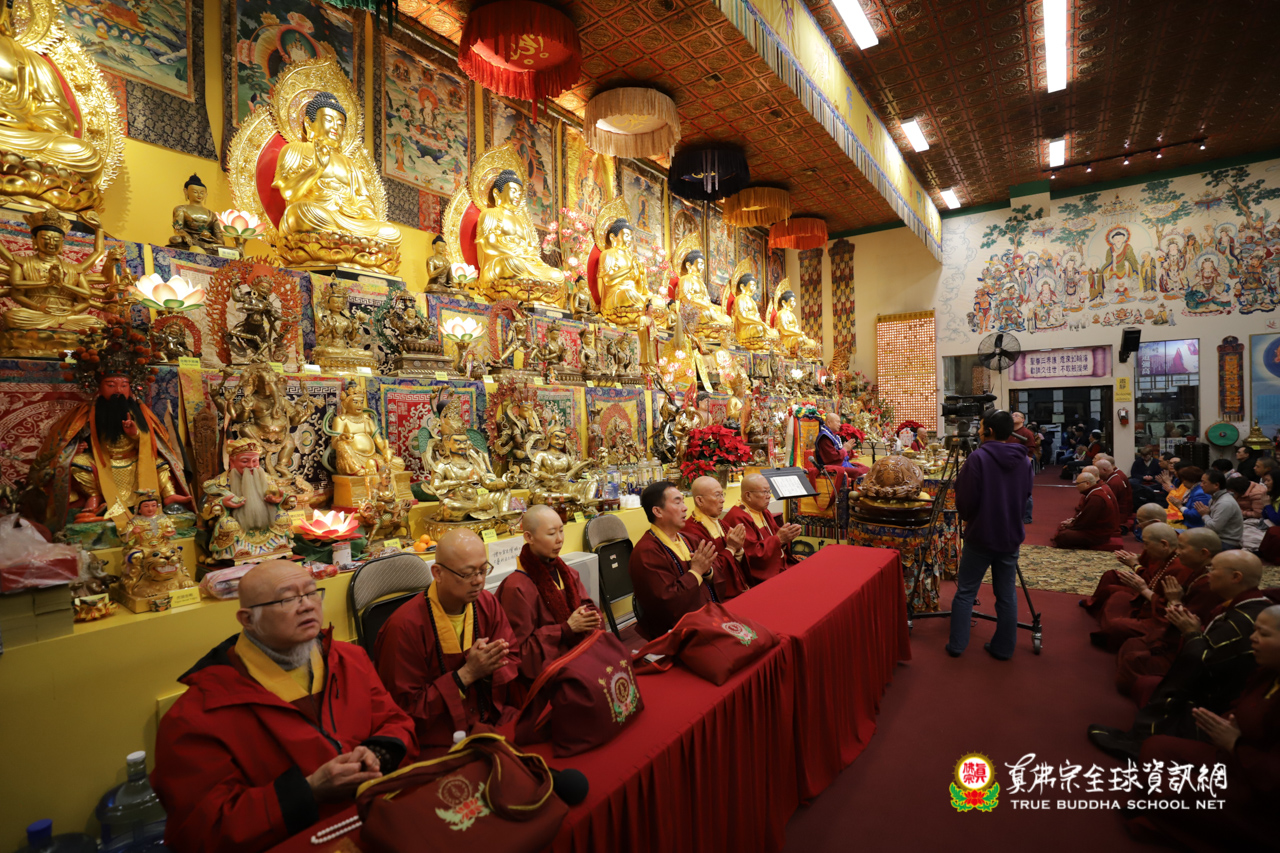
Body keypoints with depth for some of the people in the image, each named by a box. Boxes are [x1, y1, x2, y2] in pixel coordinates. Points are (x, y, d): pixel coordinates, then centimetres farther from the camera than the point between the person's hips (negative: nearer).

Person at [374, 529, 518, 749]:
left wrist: (488, 668, -16)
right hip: (439, 739, -5)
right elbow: (406, 708, -11)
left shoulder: (487, 603, 2)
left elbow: (512, 660, 7)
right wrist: (466, 675, -20)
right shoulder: (405, 626, -15)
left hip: (494, 718, 6)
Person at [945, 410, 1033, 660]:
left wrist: (967, 518, 5)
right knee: (1007, 595, 13)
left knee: (965, 592, 6)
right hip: (1011, 536, 5)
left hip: (980, 536, -5)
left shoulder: (978, 457, -17)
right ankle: (1003, 648, 23)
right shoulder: (1024, 460, 2)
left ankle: (956, 645, 12)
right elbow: (1025, 496, 13)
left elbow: (965, 499, -15)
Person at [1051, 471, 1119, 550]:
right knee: (1061, 527, 14)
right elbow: (1082, 510, 18)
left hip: (1098, 535, -11)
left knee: (1062, 536, -21)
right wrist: (1072, 520, 3)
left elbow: (1084, 521, -22)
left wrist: (1070, 525, -7)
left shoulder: (1096, 498, -26)